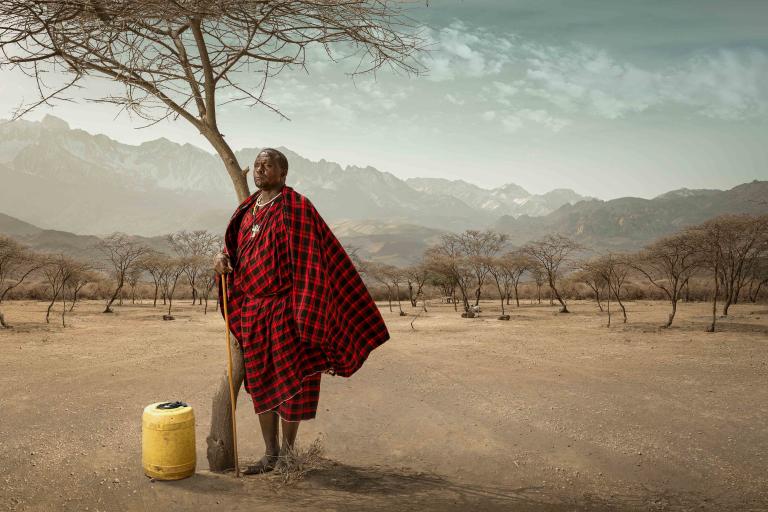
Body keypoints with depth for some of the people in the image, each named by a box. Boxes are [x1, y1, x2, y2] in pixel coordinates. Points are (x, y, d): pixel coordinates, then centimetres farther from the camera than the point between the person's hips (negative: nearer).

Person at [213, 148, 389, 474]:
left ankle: (287, 456, 20)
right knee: (261, 383, 11)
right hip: (252, 310, 7)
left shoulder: (295, 208, -11)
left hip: (283, 309, -7)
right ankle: (271, 455, 24)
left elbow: (308, 261, -15)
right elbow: (236, 249, 21)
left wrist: (300, 314, -19)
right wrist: (222, 258, -4)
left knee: (288, 381, 4)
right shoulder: (248, 210, 10)